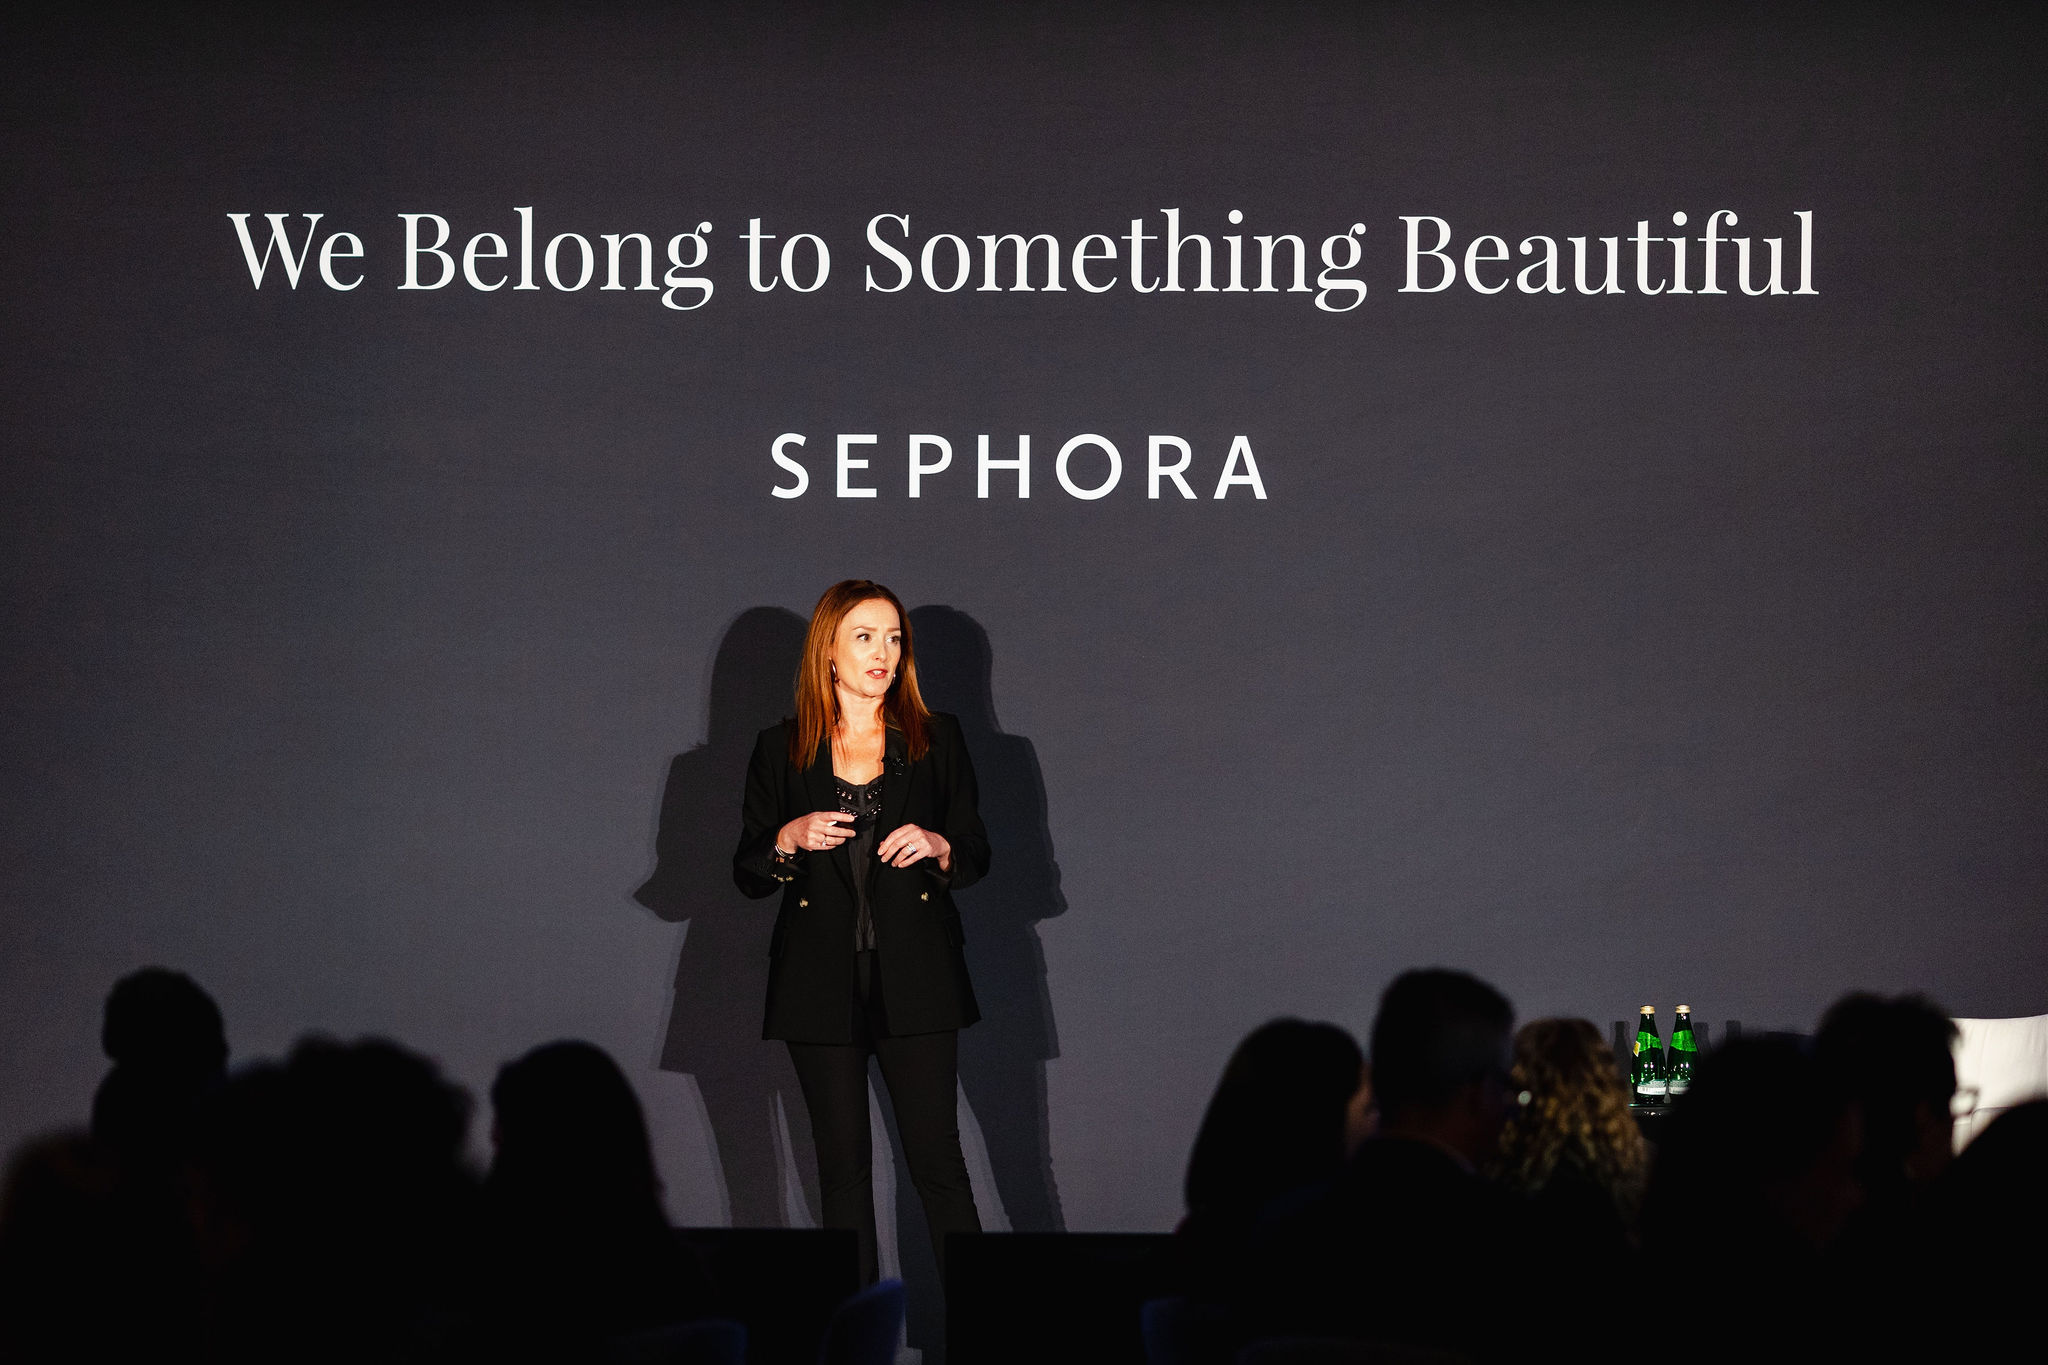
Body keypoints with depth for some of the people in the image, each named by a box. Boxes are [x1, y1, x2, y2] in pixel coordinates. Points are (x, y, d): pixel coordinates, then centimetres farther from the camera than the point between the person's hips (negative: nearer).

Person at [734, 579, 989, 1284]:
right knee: (843, 1166, 4)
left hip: (915, 981, -1)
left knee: (937, 1158, -6)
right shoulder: (780, 751, 6)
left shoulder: (937, 741, 6)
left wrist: (936, 847, -11)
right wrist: (790, 840, -12)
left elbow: (976, 856, 10)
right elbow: (747, 874, 8)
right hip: (821, 983, 1)